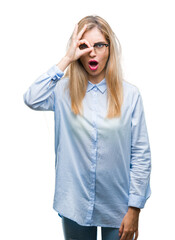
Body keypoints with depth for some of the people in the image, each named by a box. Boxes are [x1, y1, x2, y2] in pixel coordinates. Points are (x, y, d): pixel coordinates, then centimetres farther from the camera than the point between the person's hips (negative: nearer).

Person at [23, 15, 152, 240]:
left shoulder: (129, 94, -7)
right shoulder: (64, 90, -3)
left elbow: (141, 155, -6)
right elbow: (32, 100, -25)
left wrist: (134, 210, -7)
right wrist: (66, 59, -21)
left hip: (117, 207, 0)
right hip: (75, 204, 1)